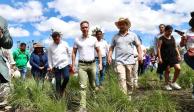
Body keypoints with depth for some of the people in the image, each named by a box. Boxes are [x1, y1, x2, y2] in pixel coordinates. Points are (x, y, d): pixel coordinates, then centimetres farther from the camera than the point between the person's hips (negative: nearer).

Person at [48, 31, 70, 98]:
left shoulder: (65, 44, 3)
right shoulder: (51, 46, 5)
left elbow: (68, 54, 10)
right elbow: (49, 57, 9)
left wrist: (69, 63, 7)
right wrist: (50, 66, 4)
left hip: (65, 64, 0)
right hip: (56, 66, 1)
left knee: (66, 77, -17)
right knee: (58, 81, 4)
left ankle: (62, 89, 11)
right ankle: (59, 96, 15)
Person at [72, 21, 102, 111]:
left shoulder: (93, 39, 4)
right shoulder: (77, 40, 3)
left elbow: (98, 51, 9)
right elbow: (74, 53, 7)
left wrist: (100, 63, 2)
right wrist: (73, 65, 0)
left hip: (92, 64, 1)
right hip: (82, 65, -1)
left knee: (93, 84, 15)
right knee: (83, 86, -6)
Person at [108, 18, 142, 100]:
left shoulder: (133, 35, 10)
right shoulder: (115, 37, 11)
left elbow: (138, 45, 11)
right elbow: (111, 47, 14)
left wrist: (140, 54, -4)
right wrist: (109, 56, 1)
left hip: (130, 61, 1)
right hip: (119, 62, -1)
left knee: (129, 81, 9)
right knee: (122, 79, -13)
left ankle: (129, 96, 25)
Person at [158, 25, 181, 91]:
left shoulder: (172, 38, 13)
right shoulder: (162, 39, -4)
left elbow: (175, 47, 18)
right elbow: (159, 48, -9)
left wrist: (178, 55, 10)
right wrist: (159, 58, -15)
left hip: (173, 56, 5)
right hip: (165, 57, -5)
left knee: (178, 68, -6)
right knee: (167, 70, 1)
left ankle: (173, 82, 13)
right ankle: (167, 85, 17)